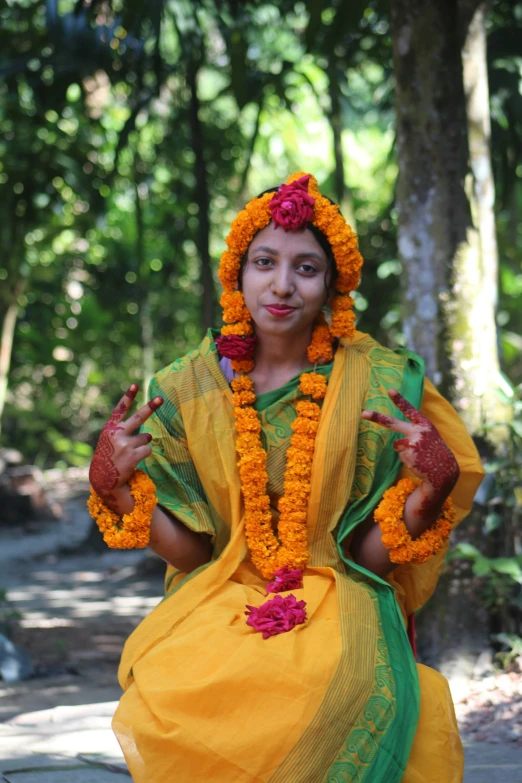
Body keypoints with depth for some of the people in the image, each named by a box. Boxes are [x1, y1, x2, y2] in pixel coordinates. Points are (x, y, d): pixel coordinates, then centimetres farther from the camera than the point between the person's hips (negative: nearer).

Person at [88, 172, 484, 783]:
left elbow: (371, 554, -2)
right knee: (163, 690, -33)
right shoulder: (187, 389, 5)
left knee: (329, 689, -37)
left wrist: (434, 483, -18)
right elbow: (188, 550, 4)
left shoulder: (382, 387, 0)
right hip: (218, 603, 1)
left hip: (336, 603, -1)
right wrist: (113, 483, -11)